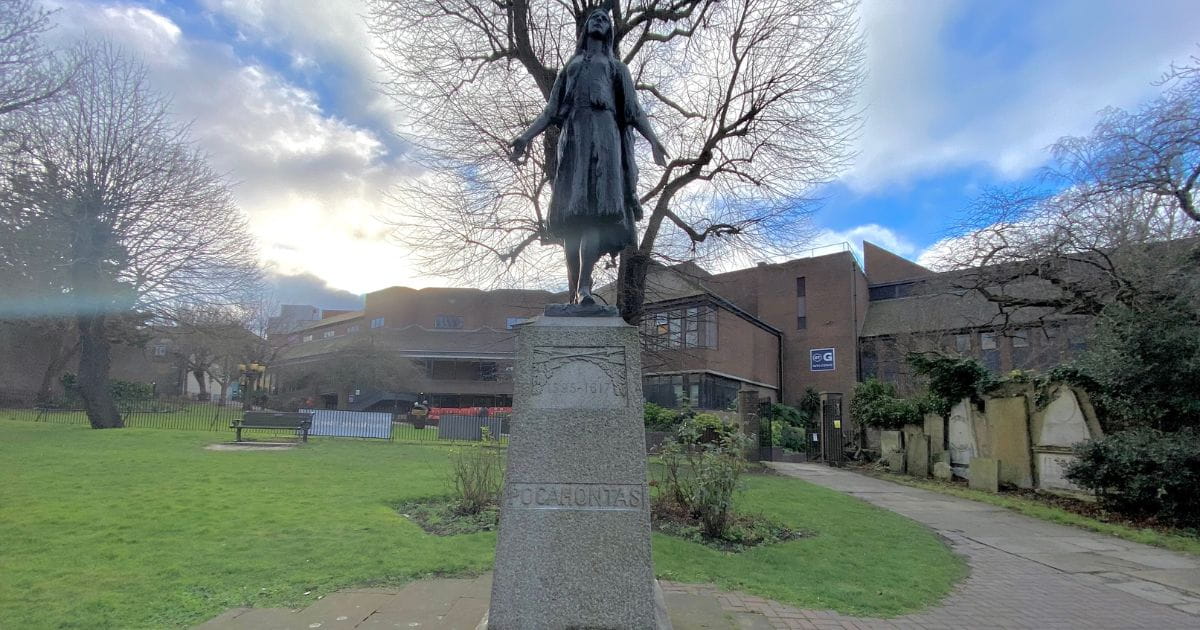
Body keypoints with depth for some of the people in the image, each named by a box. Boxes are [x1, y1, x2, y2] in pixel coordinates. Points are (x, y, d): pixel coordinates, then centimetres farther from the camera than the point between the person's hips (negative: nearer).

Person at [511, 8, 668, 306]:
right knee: (570, 213, -12)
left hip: (604, 131, -2)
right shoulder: (570, 67, 32)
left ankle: (584, 287, -34)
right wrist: (527, 135, 7)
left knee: (596, 204, -23)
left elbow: (633, 110, 13)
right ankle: (573, 292, -14)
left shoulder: (617, 68, 27)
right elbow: (552, 110, 23)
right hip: (573, 133, 2)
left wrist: (652, 139, -4)